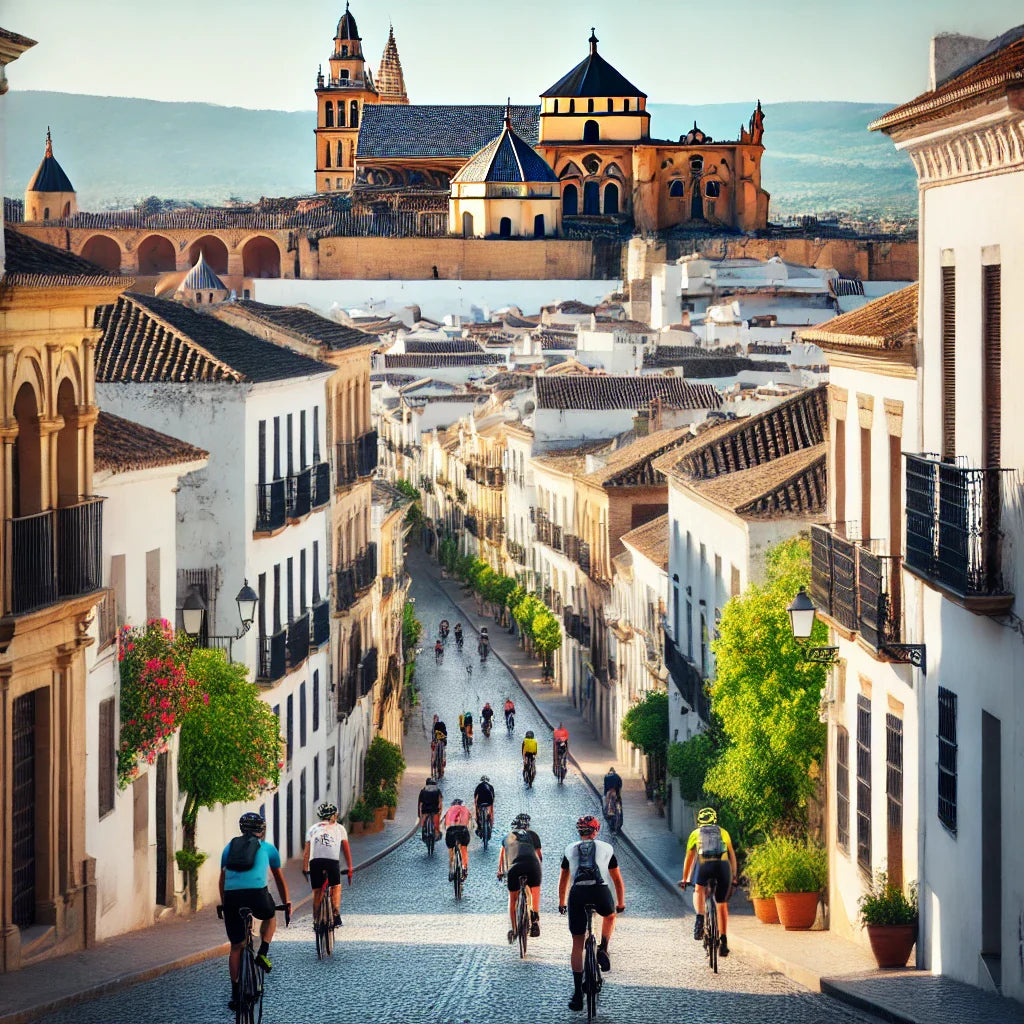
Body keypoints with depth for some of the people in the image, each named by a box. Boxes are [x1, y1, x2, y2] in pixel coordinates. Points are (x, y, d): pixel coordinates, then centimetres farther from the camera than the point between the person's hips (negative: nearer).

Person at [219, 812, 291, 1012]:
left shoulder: (230, 847, 26)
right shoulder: (267, 848, 21)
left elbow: (222, 878, 33)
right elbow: (279, 878, 33)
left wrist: (224, 904, 44)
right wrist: (287, 902, 44)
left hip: (232, 896, 2)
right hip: (257, 894, -2)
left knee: (236, 947, 12)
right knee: (269, 918, 35)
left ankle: (235, 994, 12)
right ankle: (263, 953, 15)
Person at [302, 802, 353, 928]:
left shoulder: (313, 828, 26)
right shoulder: (339, 828, 24)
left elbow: (306, 852, 20)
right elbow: (346, 850, 22)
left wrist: (304, 869, 23)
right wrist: (350, 869, 25)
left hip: (315, 861, 1)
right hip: (333, 860, -1)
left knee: (317, 892, 10)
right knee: (336, 887, 18)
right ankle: (336, 915, 2)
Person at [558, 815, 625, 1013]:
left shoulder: (570, 850, 22)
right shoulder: (606, 848, 19)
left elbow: (563, 880, 33)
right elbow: (618, 880, 28)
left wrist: (562, 903, 47)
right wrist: (620, 903, 41)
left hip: (578, 894, 1)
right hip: (601, 892, -1)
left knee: (577, 945, 9)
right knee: (609, 915, 36)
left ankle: (578, 995, 5)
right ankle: (603, 950, 11)